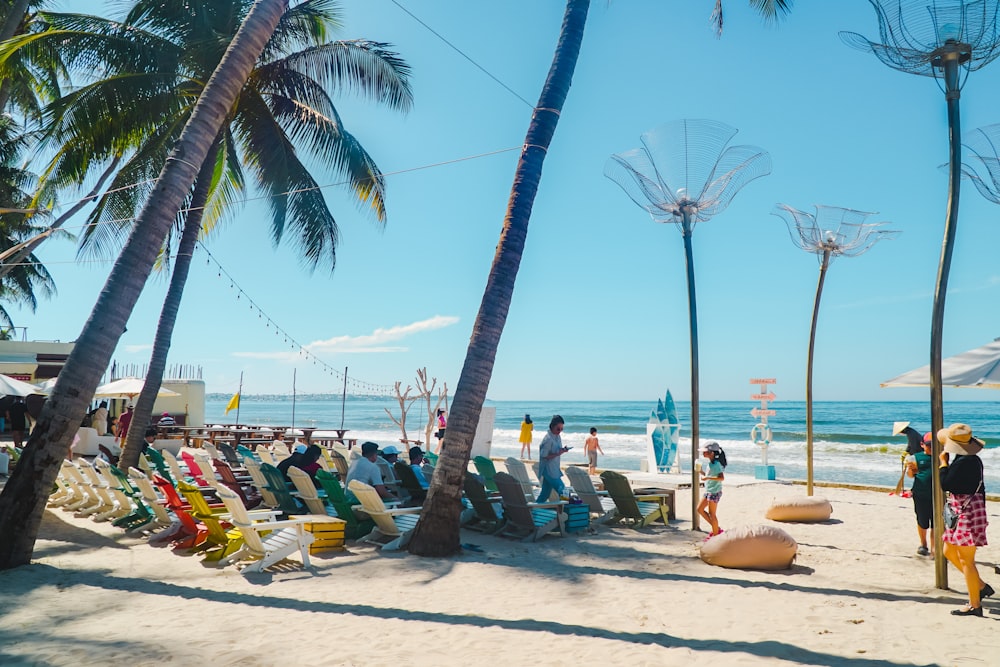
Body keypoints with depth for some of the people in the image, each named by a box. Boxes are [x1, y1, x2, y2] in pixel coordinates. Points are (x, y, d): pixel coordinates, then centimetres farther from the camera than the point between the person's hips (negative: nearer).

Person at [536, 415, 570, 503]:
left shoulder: (558, 437, 9)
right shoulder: (548, 439, -19)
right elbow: (544, 456, -19)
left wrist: (562, 450, -1)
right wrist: (558, 454, -24)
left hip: (555, 469, 9)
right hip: (549, 470, -9)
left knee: (545, 492, 12)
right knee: (561, 490, -9)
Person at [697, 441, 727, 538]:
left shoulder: (716, 464, -18)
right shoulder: (710, 463, 10)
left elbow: (722, 477, -27)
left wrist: (707, 478, -31)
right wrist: (701, 471, 5)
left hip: (715, 492, -10)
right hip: (708, 491, 10)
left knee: (712, 514, -2)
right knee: (700, 509, 12)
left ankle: (715, 535, 11)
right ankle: (716, 528, 20)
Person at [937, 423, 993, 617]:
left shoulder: (963, 462, -24)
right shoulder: (971, 459, 9)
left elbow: (946, 484, -21)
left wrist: (943, 462, -13)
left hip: (967, 514, -11)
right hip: (961, 514, 11)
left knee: (966, 560, -1)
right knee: (949, 552, 19)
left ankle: (975, 605, 9)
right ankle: (981, 586, 27)